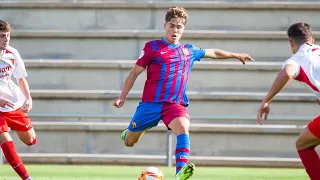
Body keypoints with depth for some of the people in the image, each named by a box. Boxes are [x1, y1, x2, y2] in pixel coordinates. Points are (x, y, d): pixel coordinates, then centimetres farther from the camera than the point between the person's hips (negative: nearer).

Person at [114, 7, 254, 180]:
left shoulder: (189, 51, 14)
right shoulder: (152, 47, 1)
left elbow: (213, 52, 31)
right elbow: (135, 72, 3)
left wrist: (235, 55, 39)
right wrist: (122, 97, -3)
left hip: (175, 104, 2)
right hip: (151, 103, -2)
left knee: (183, 127, -31)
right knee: (129, 142, 8)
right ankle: (130, 132, 47)